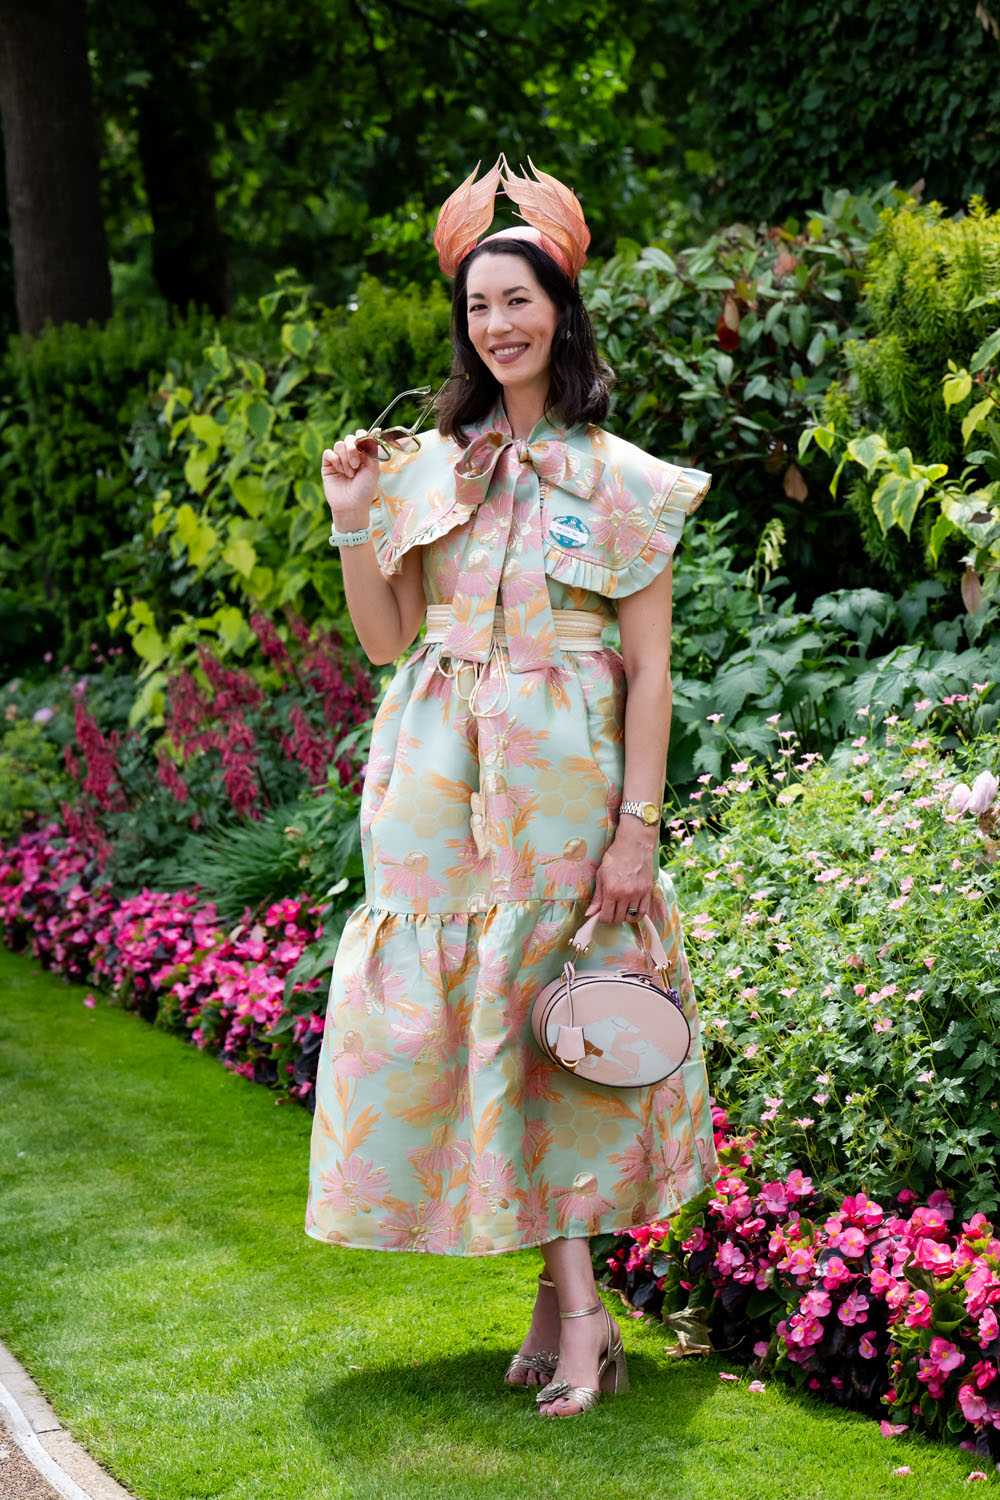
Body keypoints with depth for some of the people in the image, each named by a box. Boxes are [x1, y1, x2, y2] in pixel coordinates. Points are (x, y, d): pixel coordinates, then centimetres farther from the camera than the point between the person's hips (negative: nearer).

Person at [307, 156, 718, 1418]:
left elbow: (649, 667, -4)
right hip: (437, 781, 4)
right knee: (451, 1020, 2)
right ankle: (576, 1309, 9)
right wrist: (353, 517, -4)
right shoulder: (426, 465, 9)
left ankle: (565, 1298, 7)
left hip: (560, 784, -3)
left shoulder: (619, 480, -1)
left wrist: (638, 826, -10)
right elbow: (385, 638, 8)